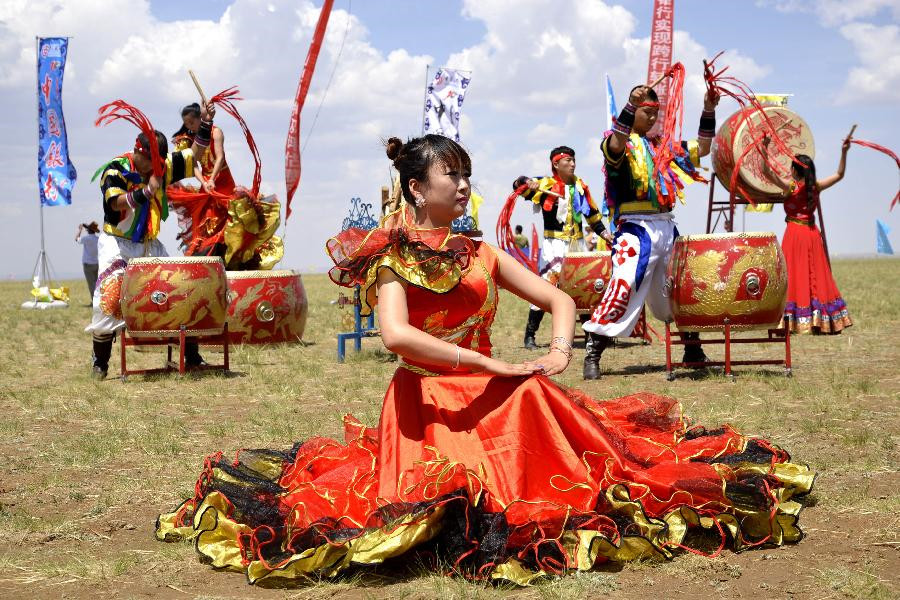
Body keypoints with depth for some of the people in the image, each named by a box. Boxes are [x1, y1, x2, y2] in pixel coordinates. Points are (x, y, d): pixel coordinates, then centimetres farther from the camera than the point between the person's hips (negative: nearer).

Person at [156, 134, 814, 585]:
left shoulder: (482, 254, 15)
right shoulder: (392, 257, -2)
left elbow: (560, 298, 17)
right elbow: (396, 334, -21)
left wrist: (559, 349, -6)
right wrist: (491, 363, -21)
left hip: (494, 394, 6)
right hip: (427, 401, -5)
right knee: (458, 493, -29)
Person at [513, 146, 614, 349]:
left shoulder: (580, 185, 12)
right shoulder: (546, 184, -5)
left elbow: (591, 211, 20)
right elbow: (519, 185, -14)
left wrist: (602, 231, 12)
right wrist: (528, 182, -36)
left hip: (577, 243, 6)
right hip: (555, 244, -6)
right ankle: (530, 335, -5)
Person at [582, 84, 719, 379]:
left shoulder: (662, 145, 20)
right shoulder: (623, 142, 0)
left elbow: (701, 149, 22)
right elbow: (615, 146, -26)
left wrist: (708, 110, 11)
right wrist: (631, 105, -35)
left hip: (667, 228, 7)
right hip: (636, 228, -7)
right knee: (623, 287, -17)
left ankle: (693, 350, 28)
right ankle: (592, 357, -11)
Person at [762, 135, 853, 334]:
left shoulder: (790, 187, -10)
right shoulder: (815, 187, 1)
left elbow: (766, 171, -18)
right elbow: (839, 175, 12)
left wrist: (765, 149, -22)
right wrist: (844, 153, 9)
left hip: (795, 234, -4)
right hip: (812, 234, 4)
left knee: (795, 276, -2)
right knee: (816, 277, 9)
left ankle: (794, 321, -7)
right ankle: (821, 320, 12)